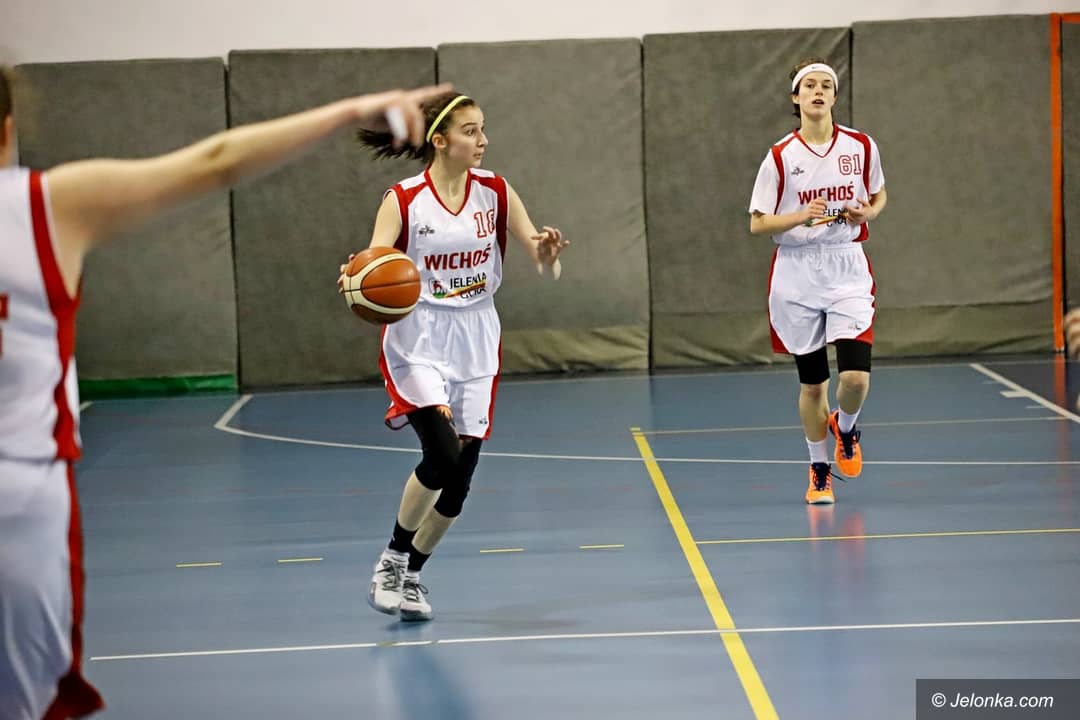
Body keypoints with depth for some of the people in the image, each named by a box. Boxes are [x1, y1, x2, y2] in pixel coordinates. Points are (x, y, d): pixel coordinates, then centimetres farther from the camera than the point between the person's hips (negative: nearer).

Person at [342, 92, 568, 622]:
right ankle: (393, 559, -2)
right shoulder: (403, 200, -10)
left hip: (476, 344, 4)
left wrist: (547, 254, -25)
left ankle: (412, 575, 25)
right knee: (442, 454, -23)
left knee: (460, 476, 4)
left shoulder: (495, 192, -1)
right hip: (419, 343, -4)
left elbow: (547, 268, -1)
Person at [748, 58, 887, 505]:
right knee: (812, 383, 6)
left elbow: (879, 197, 16)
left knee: (855, 377, -14)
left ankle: (844, 427, 22)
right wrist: (802, 217, -19)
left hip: (847, 271, 1)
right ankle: (819, 471, 26)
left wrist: (866, 213, -7)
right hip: (797, 274, 0)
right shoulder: (780, 157, -4)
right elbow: (757, 224, -3)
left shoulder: (861, 146, 0)